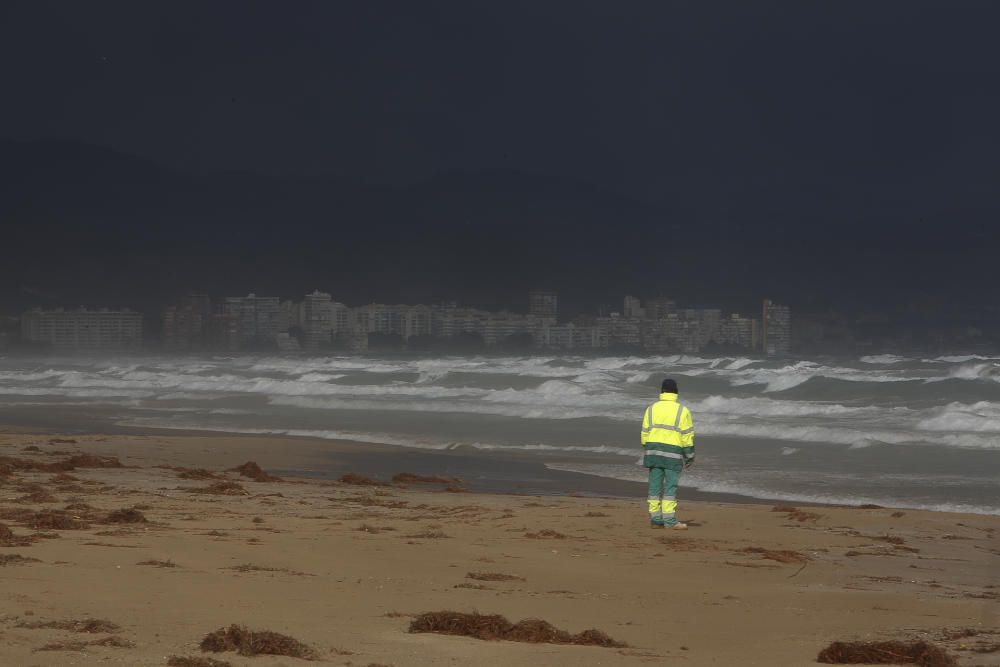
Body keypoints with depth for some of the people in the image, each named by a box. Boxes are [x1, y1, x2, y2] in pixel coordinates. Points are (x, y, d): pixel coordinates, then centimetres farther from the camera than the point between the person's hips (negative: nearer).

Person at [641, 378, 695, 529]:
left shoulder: (651, 409, 5)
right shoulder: (682, 411, -4)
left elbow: (645, 434, 6)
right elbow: (687, 436, -6)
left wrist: (646, 454, 14)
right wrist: (690, 457, 2)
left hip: (653, 451, 3)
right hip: (673, 453, -3)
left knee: (655, 486, 5)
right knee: (671, 487, -2)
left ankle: (655, 519, 5)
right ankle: (670, 520, -6)